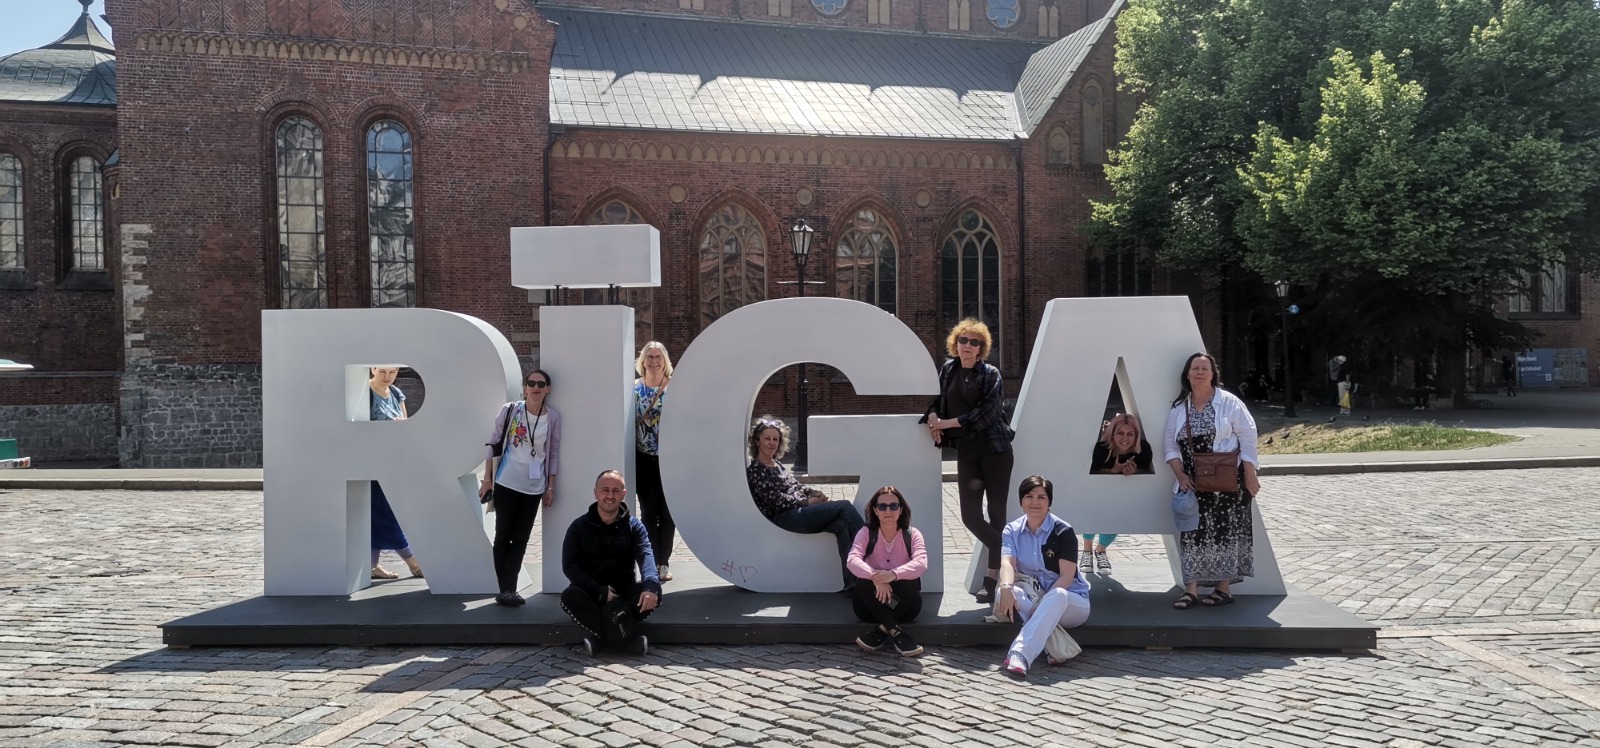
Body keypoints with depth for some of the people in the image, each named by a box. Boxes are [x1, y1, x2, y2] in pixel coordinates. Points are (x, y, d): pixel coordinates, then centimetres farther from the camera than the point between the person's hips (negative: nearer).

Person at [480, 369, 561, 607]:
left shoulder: (553, 418, -1)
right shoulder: (509, 410, -5)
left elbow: (553, 453, 5)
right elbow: (493, 444, 0)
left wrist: (551, 486, 2)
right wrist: (487, 479, -1)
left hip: (534, 487, 2)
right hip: (506, 483, -2)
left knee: (520, 539, 4)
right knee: (503, 535, 2)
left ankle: (508, 590, 9)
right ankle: (507, 589, 8)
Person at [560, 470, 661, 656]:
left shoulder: (634, 526, 5)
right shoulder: (579, 527, 3)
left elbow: (646, 556, -12)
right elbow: (569, 566, -7)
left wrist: (650, 585, -36)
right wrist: (601, 592, -22)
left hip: (624, 592, 1)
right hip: (591, 594, -1)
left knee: (654, 592, -27)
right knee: (569, 596, -32)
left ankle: (602, 637, -32)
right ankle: (627, 638, -37)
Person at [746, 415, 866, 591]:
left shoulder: (777, 465, 21)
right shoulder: (755, 470, -5)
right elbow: (777, 500, -12)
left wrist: (815, 492, 2)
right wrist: (808, 502, -11)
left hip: (799, 511, 8)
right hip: (784, 519, -8)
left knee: (841, 524, -22)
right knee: (844, 506, -18)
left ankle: (852, 581, -29)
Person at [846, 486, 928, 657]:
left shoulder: (912, 534, -6)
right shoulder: (866, 533, -5)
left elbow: (921, 564, -25)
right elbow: (852, 560, -23)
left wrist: (894, 574, -44)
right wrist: (875, 576, -43)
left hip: (904, 605, 0)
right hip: (873, 605, 0)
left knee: (911, 580, -31)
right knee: (863, 579, -30)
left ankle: (882, 631, -23)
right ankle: (896, 632, -30)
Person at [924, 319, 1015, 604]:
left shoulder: (990, 374, -5)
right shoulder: (948, 369, 9)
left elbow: (986, 413, -15)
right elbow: (938, 398, 21)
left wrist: (947, 423, -15)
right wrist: (932, 415, -2)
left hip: (995, 449, -4)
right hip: (966, 453, 4)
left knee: (996, 513, -1)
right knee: (970, 516, -2)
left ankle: (993, 579, 8)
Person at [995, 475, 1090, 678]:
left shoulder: (1063, 531, -9)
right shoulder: (1012, 530, 2)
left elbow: (1067, 576, -16)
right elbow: (1007, 562, -16)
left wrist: (1043, 604, -30)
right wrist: (1006, 588, -39)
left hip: (1069, 602, -3)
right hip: (1032, 595, 3)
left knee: (1056, 596, -39)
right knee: (1007, 592, -29)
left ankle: (1019, 654, -54)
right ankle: (1061, 646, -35)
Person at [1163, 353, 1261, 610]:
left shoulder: (1229, 403, -4)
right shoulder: (1178, 408, 7)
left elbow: (1247, 438, -5)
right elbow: (1170, 444, 7)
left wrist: (1249, 476, -9)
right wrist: (1181, 475, -5)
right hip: (1193, 483, 3)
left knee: (1225, 531, -1)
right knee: (1192, 533, 0)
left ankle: (1225, 588, 8)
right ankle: (1191, 590, 3)